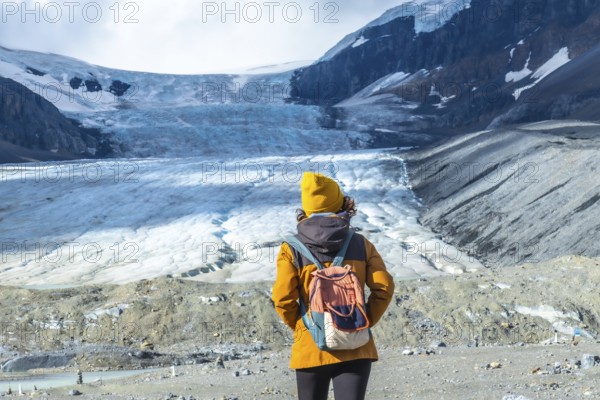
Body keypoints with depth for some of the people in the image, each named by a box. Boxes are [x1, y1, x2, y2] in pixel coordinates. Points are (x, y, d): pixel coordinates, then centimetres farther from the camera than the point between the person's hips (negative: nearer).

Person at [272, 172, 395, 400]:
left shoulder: (291, 250, -4)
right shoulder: (360, 245, 2)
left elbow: (283, 299, -9)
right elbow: (384, 287, -3)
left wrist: (298, 326, 9)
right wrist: (366, 321, 9)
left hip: (310, 347, 0)